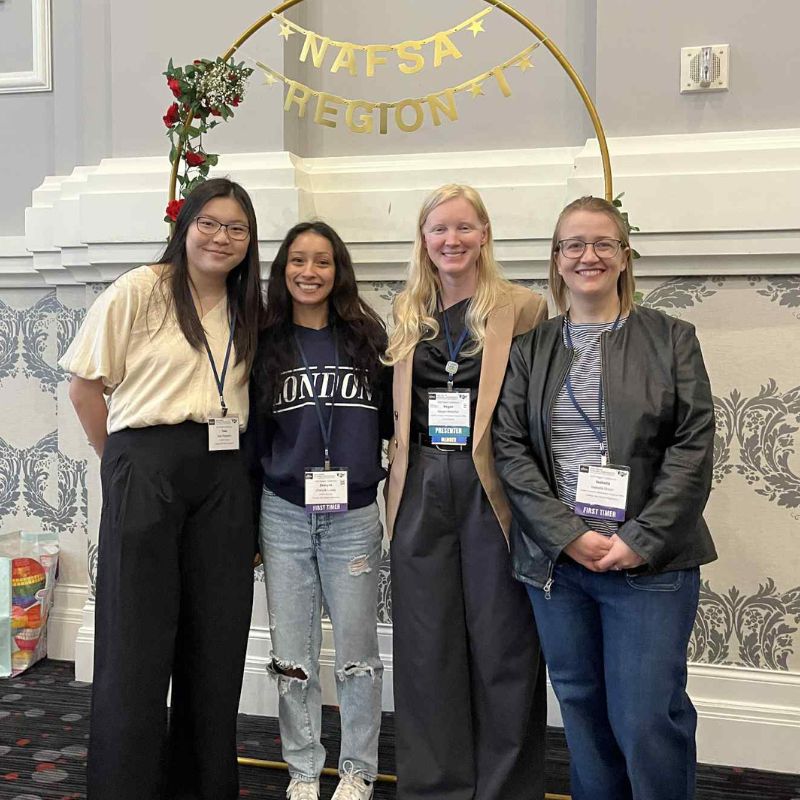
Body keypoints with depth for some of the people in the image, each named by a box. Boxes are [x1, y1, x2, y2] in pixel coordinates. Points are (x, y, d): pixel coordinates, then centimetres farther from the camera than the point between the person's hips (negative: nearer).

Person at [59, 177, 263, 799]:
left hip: (223, 476, 5)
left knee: (216, 637, 9)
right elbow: (86, 386, -1)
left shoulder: (245, 309, 14)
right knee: (138, 639, -1)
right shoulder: (141, 290, -3)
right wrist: (125, 462, 0)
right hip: (147, 468, -5)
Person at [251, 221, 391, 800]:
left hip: (354, 517, -1)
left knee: (357, 654, 7)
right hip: (284, 515, 1)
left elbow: (393, 418, 6)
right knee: (293, 656, 9)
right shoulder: (266, 345, 5)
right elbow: (251, 433, 7)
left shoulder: (366, 338, 3)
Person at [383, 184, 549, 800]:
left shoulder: (524, 308, -1)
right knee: (427, 647, 10)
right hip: (421, 492, 4)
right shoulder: (407, 313, 13)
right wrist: (400, 484, 8)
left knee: (502, 644, 4)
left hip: (493, 489, -4)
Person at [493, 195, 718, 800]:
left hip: (651, 562, -2)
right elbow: (510, 448, 1)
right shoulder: (530, 348, 9)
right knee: (582, 710, 12)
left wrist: (641, 540, -13)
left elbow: (694, 445, -4)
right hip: (556, 559, 3)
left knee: (647, 718, -3)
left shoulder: (671, 338, 4)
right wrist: (569, 535, -10)